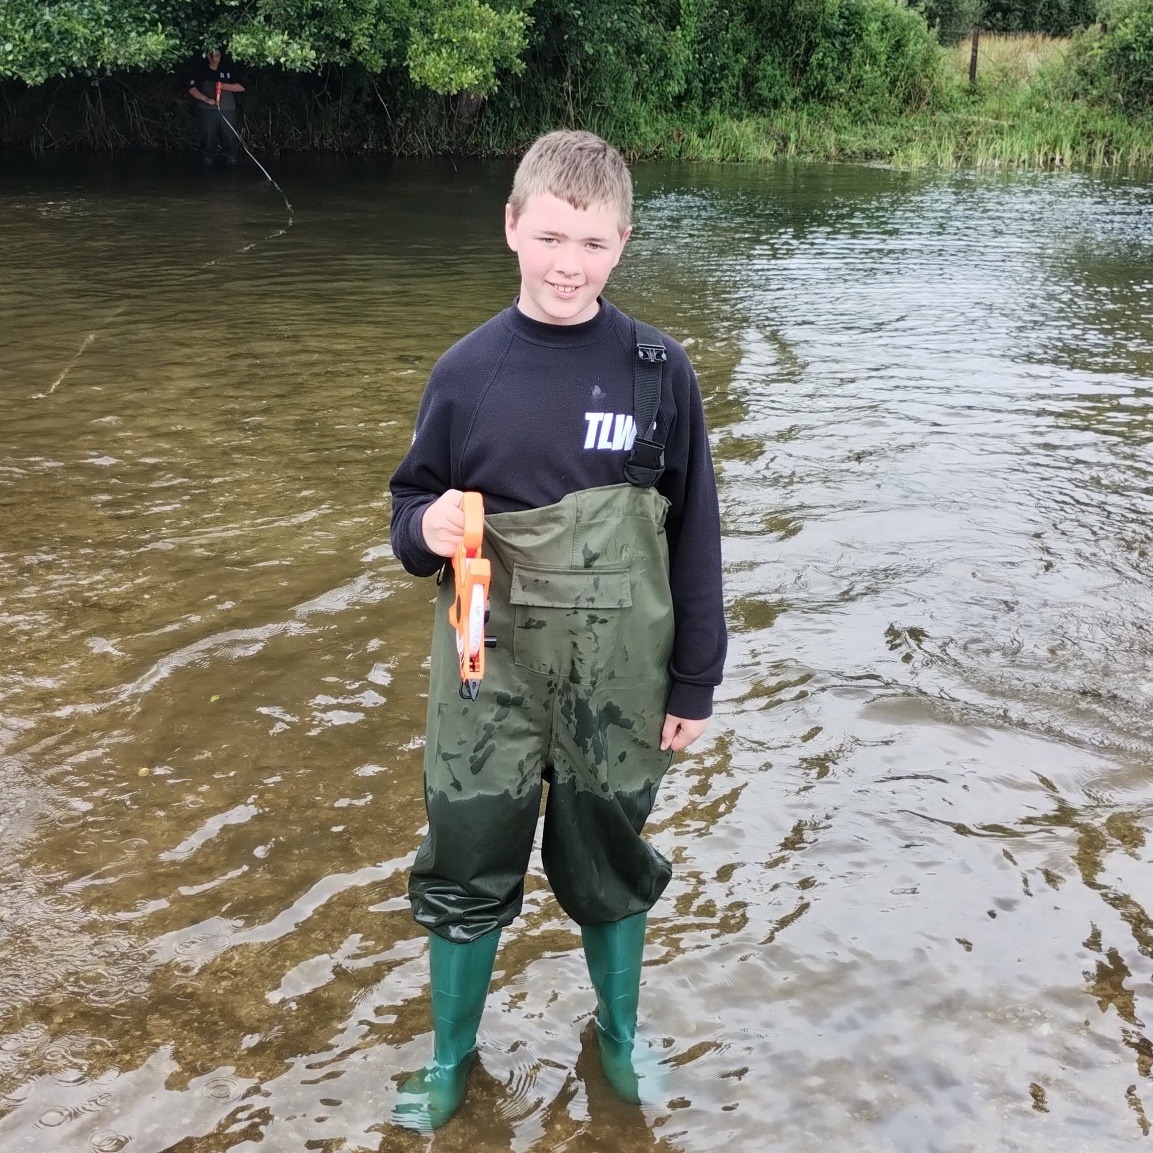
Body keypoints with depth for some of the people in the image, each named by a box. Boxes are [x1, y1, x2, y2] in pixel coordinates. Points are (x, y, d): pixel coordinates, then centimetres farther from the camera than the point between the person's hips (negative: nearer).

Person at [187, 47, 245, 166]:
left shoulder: (229, 67, 6)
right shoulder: (199, 68, 2)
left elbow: (241, 87, 2)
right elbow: (192, 89, -4)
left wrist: (223, 86, -12)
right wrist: (207, 99, -21)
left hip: (227, 111, 1)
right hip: (206, 110, -1)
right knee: (208, 140, 0)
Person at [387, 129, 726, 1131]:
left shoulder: (659, 371, -7)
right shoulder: (468, 371, -4)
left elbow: (694, 535, -2)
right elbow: (414, 504, 6)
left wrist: (695, 681, 0)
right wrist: (426, 531, -18)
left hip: (618, 676, 0)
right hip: (490, 673, 1)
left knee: (609, 862, 16)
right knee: (466, 868, 10)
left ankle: (620, 1030, 42)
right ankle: (452, 1055, 35)